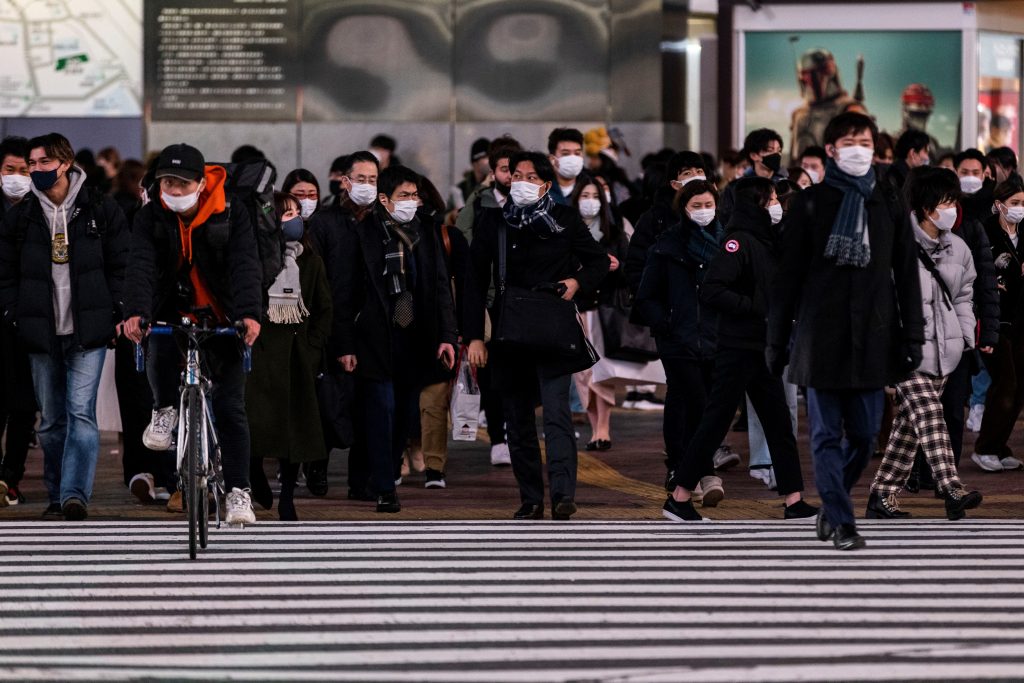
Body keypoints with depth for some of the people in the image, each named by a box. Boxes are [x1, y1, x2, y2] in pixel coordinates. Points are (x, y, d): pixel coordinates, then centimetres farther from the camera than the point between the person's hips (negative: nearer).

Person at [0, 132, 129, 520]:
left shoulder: (100, 210, 0)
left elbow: (121, 265, 4)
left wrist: (116, 314, -3)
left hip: (88, 330, -3)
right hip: (41, 332, 3)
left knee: (81, 412, -14)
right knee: (51, 419, 8)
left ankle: (76, 494, -19)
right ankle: (57, 494, 17)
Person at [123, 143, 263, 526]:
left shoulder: (231, 215, -10)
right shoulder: (150, 218, -6)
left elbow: (245, 265, -20)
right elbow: (140, 266, -19)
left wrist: (249, 314, -36)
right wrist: (136, 312, -38)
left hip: (221, 319, -1)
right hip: (173, 315, 1)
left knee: (230, 406, -7)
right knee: (159, 359, -32)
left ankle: (238, 491, -1)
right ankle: (166, 411, 1)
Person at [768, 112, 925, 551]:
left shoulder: (889, 205, 9)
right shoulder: (811, 203, 3)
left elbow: (907, 275, 9)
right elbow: (788, 274, 3)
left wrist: (912, 336, 3)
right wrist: (776, 338, 1)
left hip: (872, 336, 2)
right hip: (822, 336, -2)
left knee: (865, 433, 4)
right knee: (827, 433, -2)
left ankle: (832, 505, 25)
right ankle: (839, 522, 1)